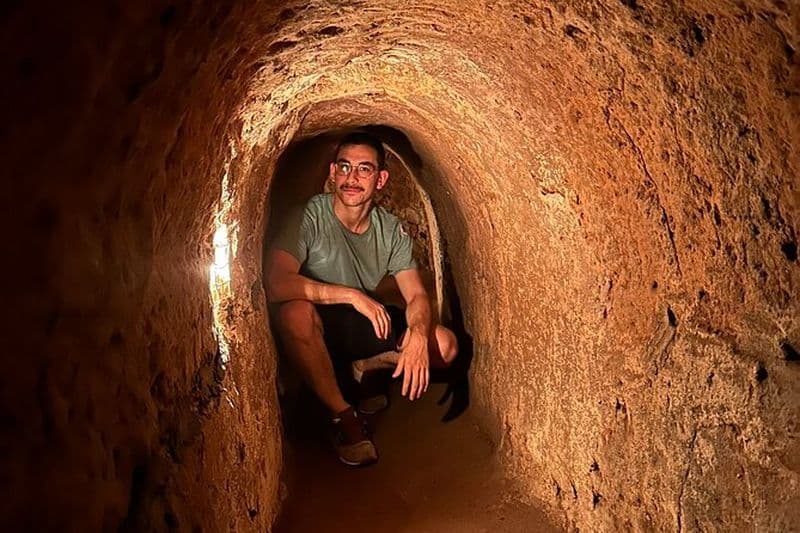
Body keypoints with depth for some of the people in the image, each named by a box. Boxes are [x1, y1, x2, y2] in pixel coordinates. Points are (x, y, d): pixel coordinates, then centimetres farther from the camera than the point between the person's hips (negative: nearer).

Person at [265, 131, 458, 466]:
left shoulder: (391, 230, -5)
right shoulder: (309, 217, -21)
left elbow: (416, 295, -8)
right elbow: (276, 283, -35)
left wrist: (417, 334, -31)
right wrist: (352, 295, -33)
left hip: (366, 326, 5)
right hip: (316, 331, -4)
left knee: (445, 345, -15)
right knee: (295, 310, -40)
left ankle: (366, 368, 12)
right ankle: (342, 416, -20)